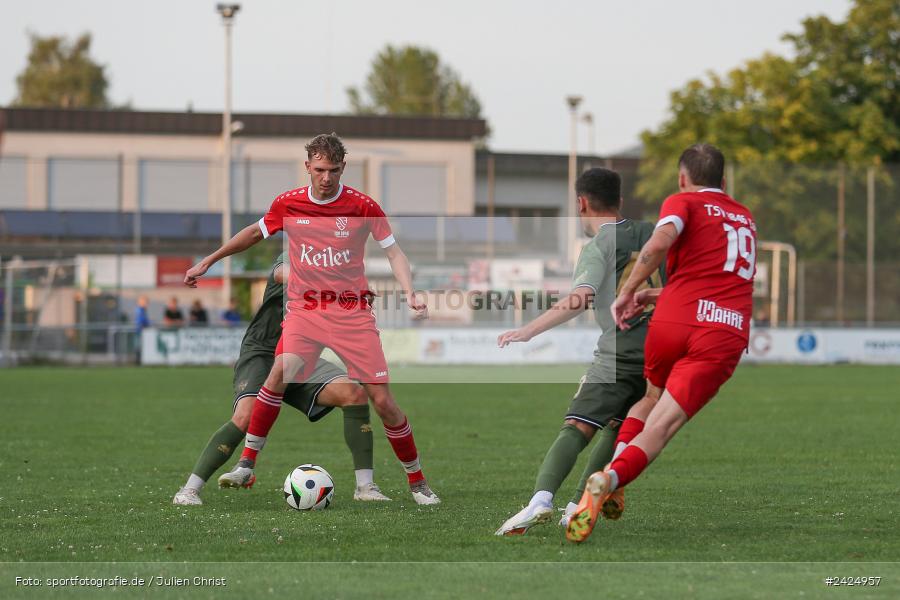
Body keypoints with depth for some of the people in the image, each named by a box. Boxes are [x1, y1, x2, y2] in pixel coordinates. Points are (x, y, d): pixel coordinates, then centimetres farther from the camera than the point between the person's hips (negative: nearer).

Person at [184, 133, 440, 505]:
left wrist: (410, 294, -17)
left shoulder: (363, 207, -6)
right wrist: (208, 262, 23)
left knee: (382, 400, -5)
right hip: (304, 310, 1)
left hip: (352, 312, -1)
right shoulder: (288, 204, 0)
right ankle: (246, 464, -17)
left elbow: (394, 252, 0)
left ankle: (417, 481, 12)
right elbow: (255, 233, 18)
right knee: (281, 373, -26)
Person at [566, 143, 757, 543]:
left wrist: (628, 292, -5)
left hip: (675, 320, -2)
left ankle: (613, 463, 13)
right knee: (662, 424, -7)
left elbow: (661, 241, -13)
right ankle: (612, 479, -32)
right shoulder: (745, 217, 28)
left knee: (652, 397, 28)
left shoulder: (682, 202, 10)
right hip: (729, 333, 2)